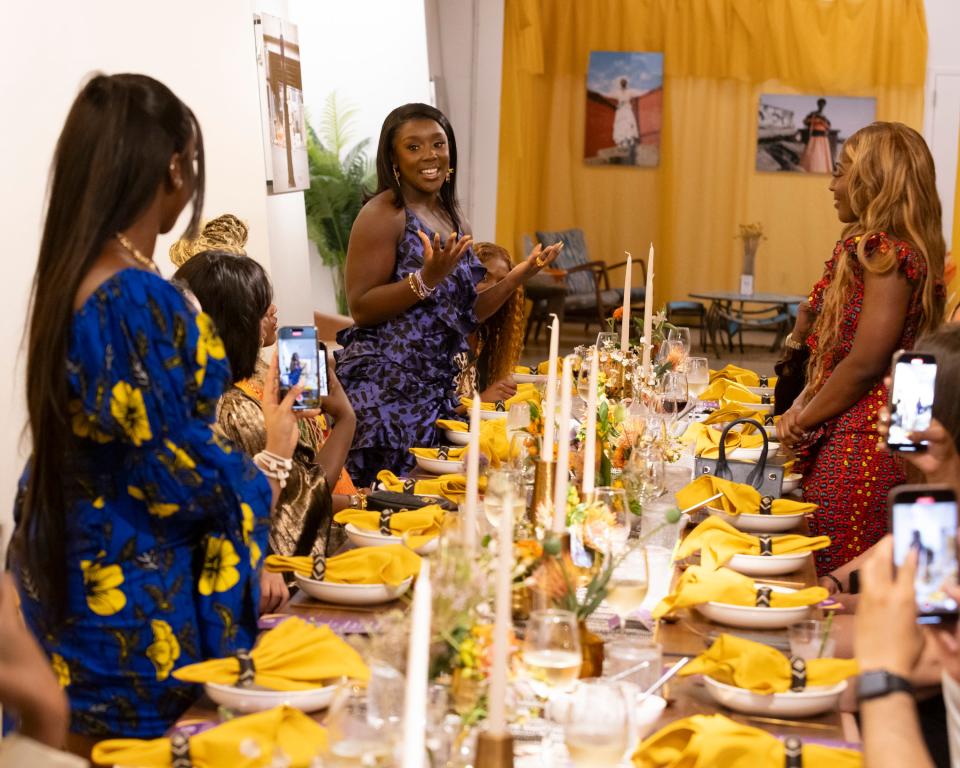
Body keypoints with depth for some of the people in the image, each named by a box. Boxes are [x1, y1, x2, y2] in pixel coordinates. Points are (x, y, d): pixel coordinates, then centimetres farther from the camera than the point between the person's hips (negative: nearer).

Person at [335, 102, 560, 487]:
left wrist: (516, 277, 7)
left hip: (441, 390, 8)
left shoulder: (451, 216, 15)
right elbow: (361, 308, -15)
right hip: (388, 393, -7)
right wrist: (426, 279, -25)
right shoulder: (383, 215, -8)